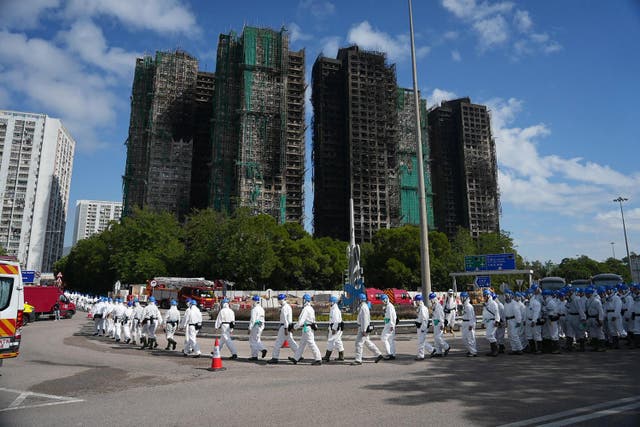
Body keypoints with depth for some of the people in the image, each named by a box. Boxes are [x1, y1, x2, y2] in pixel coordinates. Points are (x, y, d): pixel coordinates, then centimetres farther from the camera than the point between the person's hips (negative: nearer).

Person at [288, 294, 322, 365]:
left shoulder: (305, 309, -17)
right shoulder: (311, 308, 13)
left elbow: (301, 321, -20)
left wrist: (294, 327, -8)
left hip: (307, 329, -10)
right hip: (309, 328, 10)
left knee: (311, 344, -5)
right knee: (302, 344, 15)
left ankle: (318, 359, -2)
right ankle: (296, 358, 22)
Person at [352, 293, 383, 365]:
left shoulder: (363, 307, -19)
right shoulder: (364, 306, 14)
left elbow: (365, 319, -24)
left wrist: (364, 330, -24)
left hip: (363, 328, -10)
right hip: (363, 328, 10)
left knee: (359, 343, -6)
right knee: (367, 342, 15)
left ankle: (358, 360, -1)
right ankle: (379, 355, 19)